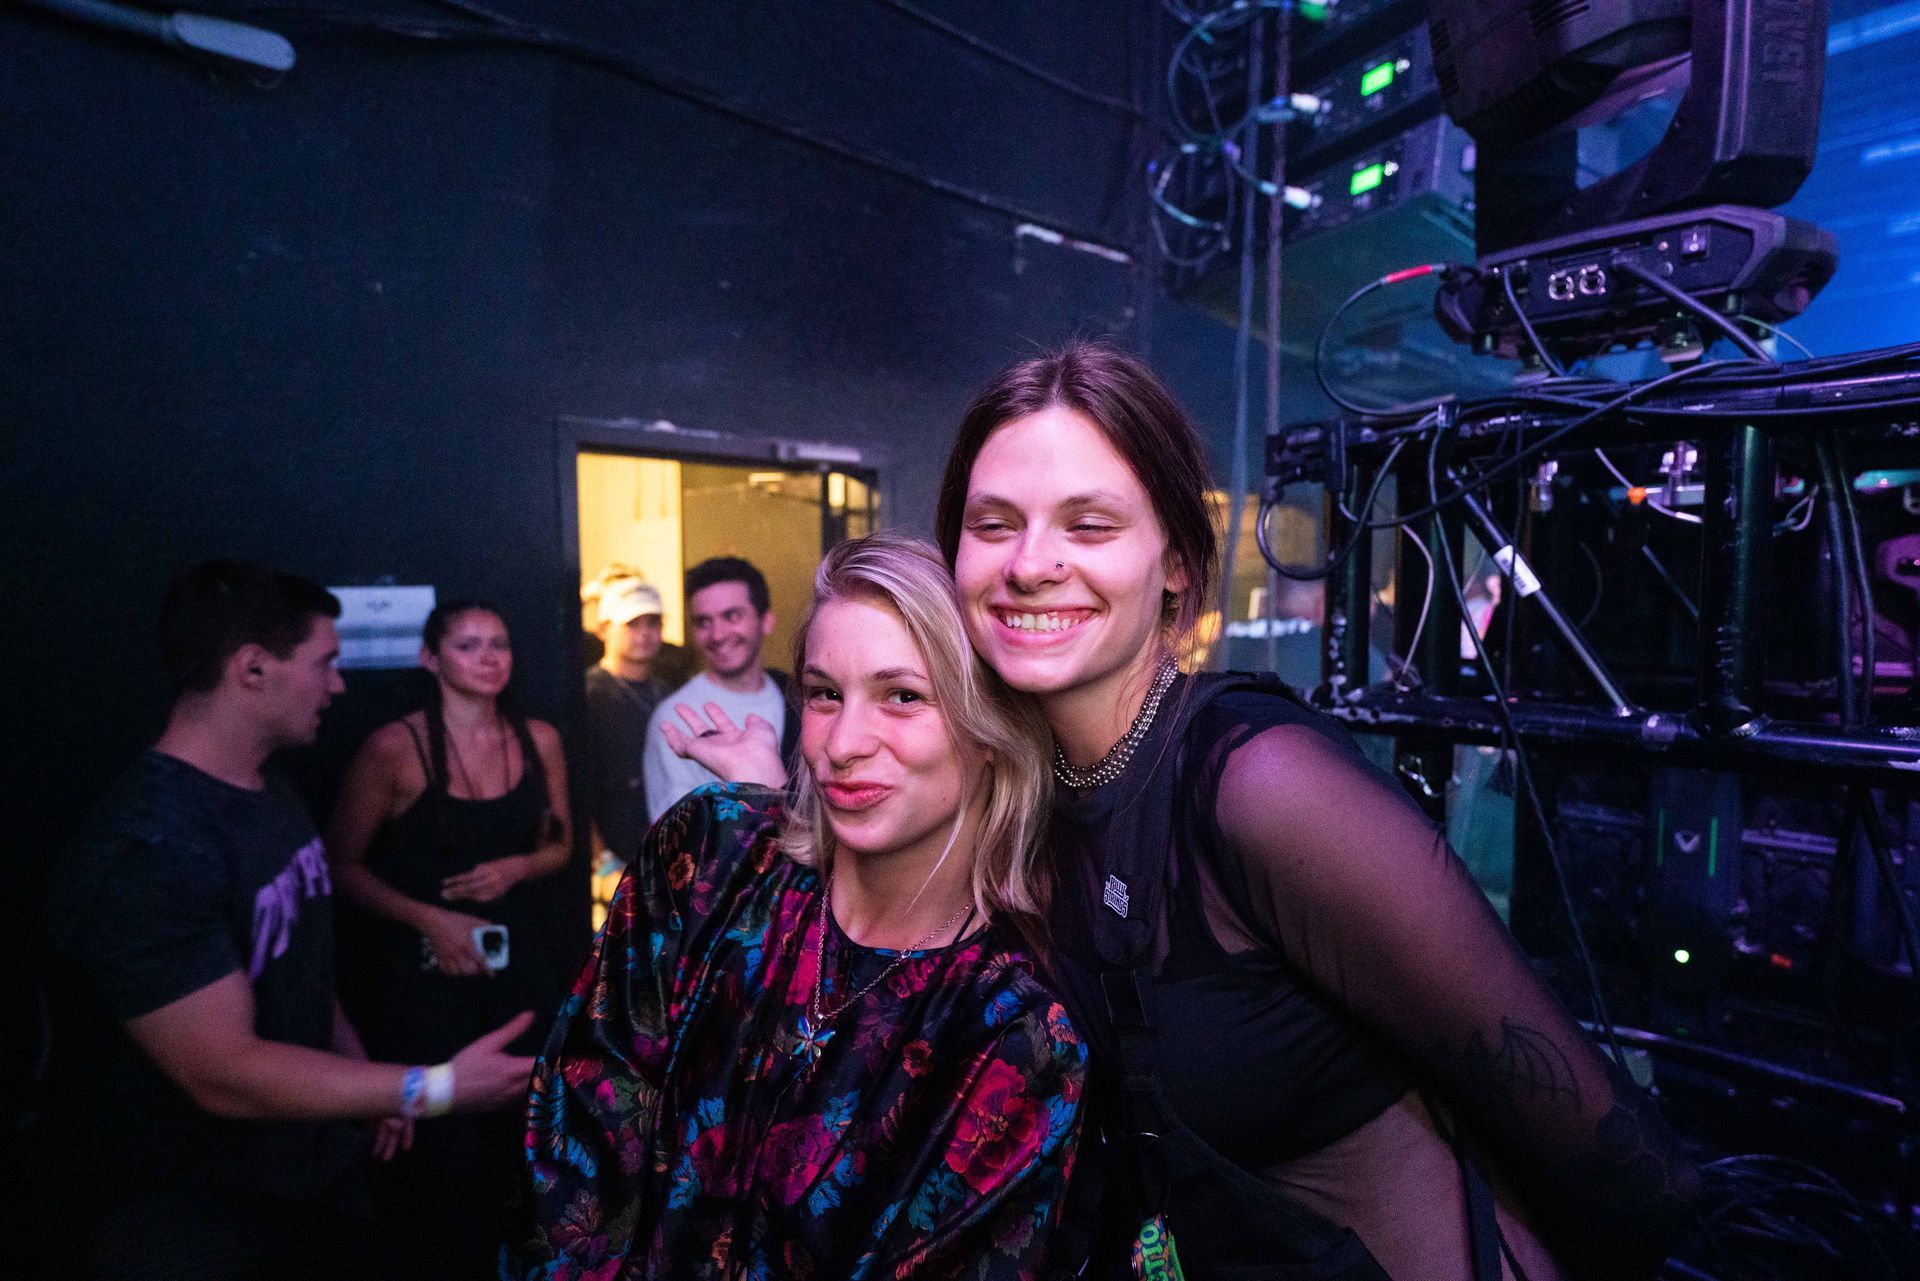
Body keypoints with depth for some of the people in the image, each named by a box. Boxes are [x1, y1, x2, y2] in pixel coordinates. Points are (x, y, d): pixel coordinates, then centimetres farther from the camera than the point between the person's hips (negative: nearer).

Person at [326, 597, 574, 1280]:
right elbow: (343, 866, -4)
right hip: (423, 966, -3)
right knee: (436, 1140, 1)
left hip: (525, 955, 4)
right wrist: (429, 919, -15)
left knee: (521, 1126, 8)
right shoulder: (394, 746, -11)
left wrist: (516, 869, -10)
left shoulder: (539, 739, 1)